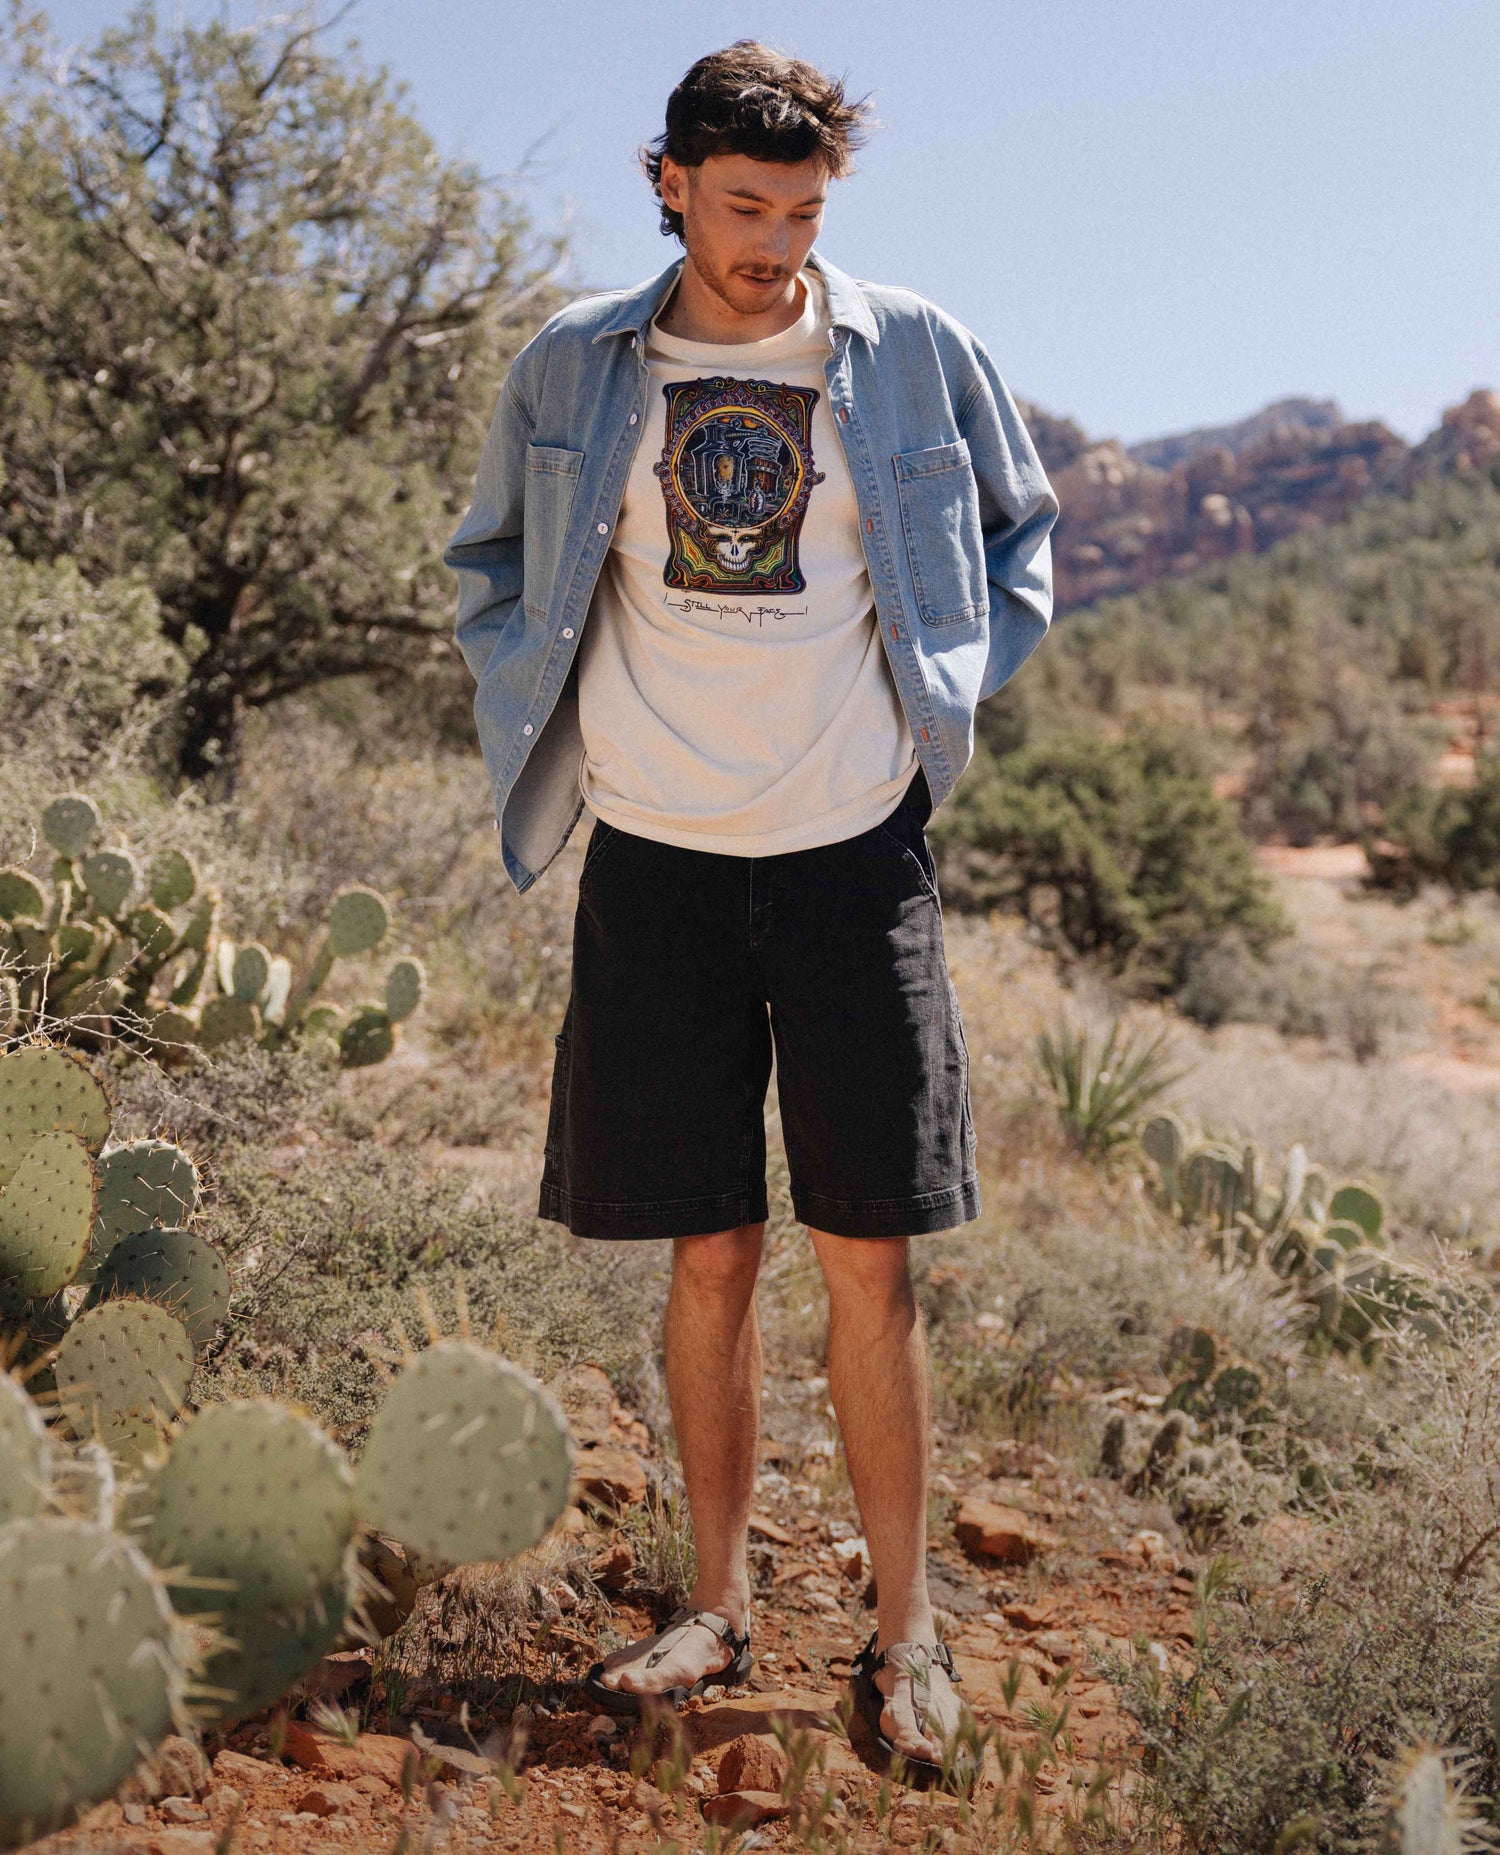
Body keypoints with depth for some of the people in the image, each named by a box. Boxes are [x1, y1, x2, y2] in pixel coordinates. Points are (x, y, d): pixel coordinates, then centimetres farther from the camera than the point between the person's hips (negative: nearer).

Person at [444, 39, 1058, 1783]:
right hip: (658, 857, 1)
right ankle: (717, 1604, 23)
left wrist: (945, 694, 2)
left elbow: (1020, 538, 15)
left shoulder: (916, 351, 1)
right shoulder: (571, 369, 3)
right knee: (708, 1256, 8)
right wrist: (547, 721, 4)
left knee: (868, 1256, 1)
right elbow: (490, 561, 17)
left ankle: (903, 1629, 15)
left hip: (854, 852, -1)